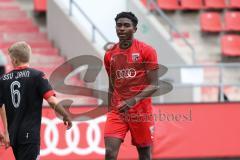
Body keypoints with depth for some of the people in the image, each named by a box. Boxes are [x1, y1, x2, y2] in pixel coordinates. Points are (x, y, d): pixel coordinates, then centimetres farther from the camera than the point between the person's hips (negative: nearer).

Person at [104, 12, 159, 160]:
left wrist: (134, 100, -24)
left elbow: (154, 85, -10)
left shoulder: (147, 51, -5)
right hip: (117, 110, 3)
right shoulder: (110, 55, 9)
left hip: (141, 110, -3)